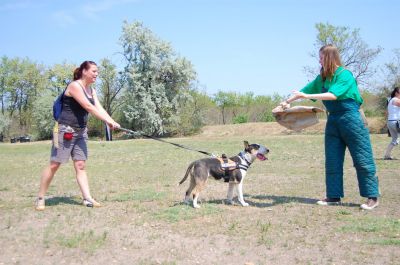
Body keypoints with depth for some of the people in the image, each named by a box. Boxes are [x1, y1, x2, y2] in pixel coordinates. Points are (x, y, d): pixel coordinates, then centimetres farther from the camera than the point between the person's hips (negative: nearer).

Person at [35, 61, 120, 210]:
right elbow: (89, 107, -23)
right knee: (54, 165, -2)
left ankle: (87, 199, 2)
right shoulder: (74, 86, -15)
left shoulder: (91, 90, 11)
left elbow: (99, 108, 0)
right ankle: (40, 198, 9)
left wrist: (111, 122, -16)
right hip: (65, 130, -8)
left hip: (81, 131, 8)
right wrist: (108, 121, -25)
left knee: (80, 165, 4)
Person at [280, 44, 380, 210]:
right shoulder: (322, 78, 10)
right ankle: (334, 196, 13)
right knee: (332, 161, 6)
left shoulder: (345, 75, -13)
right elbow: (305, 90, 17)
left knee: (362, 160, -3)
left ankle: (372, 197, 4)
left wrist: (307, 96, -29)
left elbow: (333, 94, -25)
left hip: (351, 119, -8)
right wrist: (288, 101, 11)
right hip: (333, 120, 8)